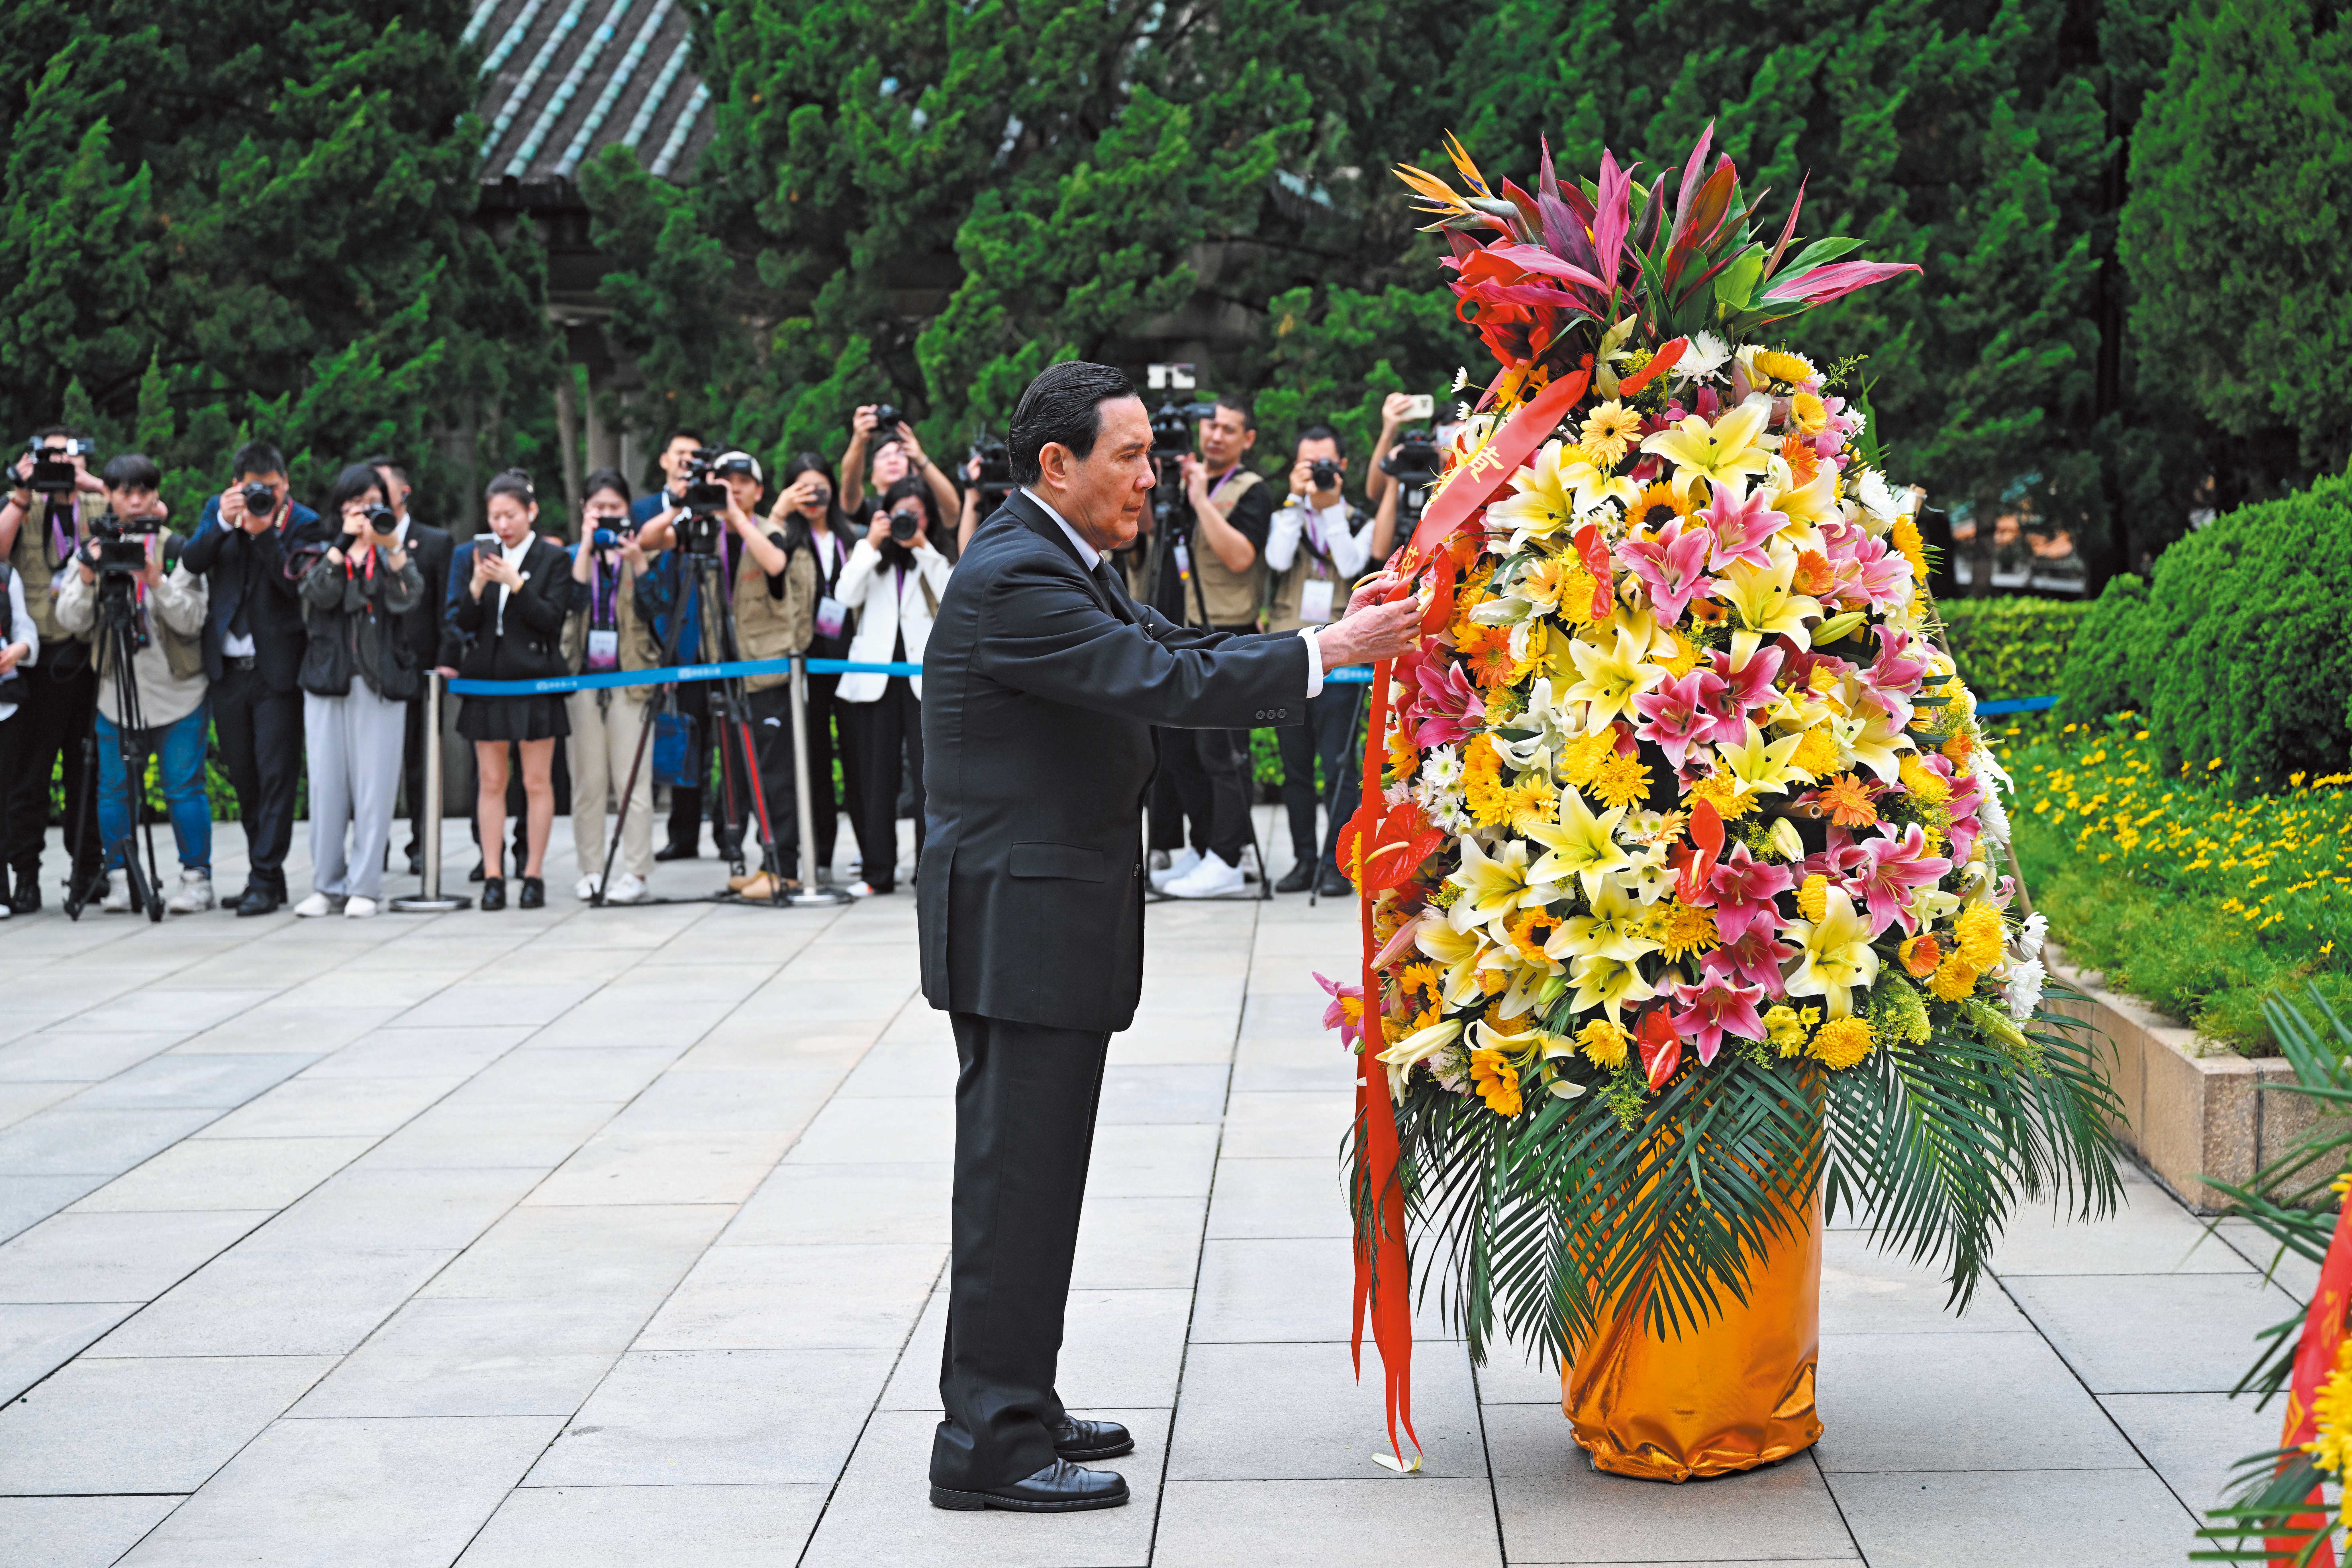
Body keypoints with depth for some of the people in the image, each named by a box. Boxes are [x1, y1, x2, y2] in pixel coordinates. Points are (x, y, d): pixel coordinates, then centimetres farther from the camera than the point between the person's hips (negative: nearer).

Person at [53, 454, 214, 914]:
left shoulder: (177, 549, -1)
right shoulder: (95, 549, 7)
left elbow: (192, 620, -9)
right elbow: (72, 621, 1)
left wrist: (157, 582, -23)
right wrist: (87, 579, -16)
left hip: (177, 692, -3)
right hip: (116, 694, 3)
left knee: (184, 787, -3)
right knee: (114, 788, 4)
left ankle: (196, 880, 5)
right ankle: (119, 879, 14)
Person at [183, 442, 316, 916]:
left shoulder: (302, 523, -4)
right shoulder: (217, 510, 8)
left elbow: (296, 584, -16)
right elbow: (191, 563, -4)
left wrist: (264, 530, -22)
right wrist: (223, 524, -18)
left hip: (277, 668, -5)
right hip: (227, 669, 5)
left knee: (275, 775, -7)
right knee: (243, 779, 11)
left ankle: (266, 880, -4)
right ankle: (263, 874, 20)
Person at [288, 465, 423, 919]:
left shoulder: (395, 552, 12)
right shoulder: (319, 549, 12)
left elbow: (405, 599, -7)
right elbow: (319, 594, -7)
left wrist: (391, 547, -17)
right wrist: (345, 542, -11)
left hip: (381, 679, -1)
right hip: (328, 677, 1)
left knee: (375, 786, -4)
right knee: (326, 783, 0)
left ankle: (365, 887, 0)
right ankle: (328, 886, 8)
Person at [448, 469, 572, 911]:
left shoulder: (553, 559, -1)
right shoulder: (478, 555, 8)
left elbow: (552, 620, -10)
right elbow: (462, 622, 4)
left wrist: (515, 583, -19)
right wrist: (478, 585, -14)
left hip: (536, 681, -3)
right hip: (487, 679, 3)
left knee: (537, 782, 0)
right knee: (491, 782, 3)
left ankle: (534, 874, 6)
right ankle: (493, 876, 6)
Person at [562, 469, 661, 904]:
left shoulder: (643, 551, 7)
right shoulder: (572, 555, 10)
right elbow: (573, 599, -9)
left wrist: (637, 560, -15)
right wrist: (587, 548, -10)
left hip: (631, 676, -2)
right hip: (583, 675, 2)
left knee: (634, 781, -6)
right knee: (587, 782, 3)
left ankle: (635, 873, -4)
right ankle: (591, 871, 10)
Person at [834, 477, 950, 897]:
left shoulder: (938, 558, 11)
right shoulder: (870, 553, 14)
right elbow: (848, 596, -3)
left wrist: (923, 547, -10)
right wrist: (872, 544, -7)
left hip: (926, 675, -1)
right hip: (876, 672, 1)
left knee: (930, 769, -8)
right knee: (876, 772, 1)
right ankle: (878, 871, 6)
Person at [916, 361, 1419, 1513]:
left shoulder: (1061, 566, 14)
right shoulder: (1013, 579, -19)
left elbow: (1179, 650, 12)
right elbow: (1166, 685, -24)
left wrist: (1336, 632, 1)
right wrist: (1331, 650, -18)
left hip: (1046, 923, 11)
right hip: (1019, 928, -11)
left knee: (1029, 1176, 16)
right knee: (1016, 1179, -5)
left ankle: (1013, 1407, 26)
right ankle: (989, 1443, 2)